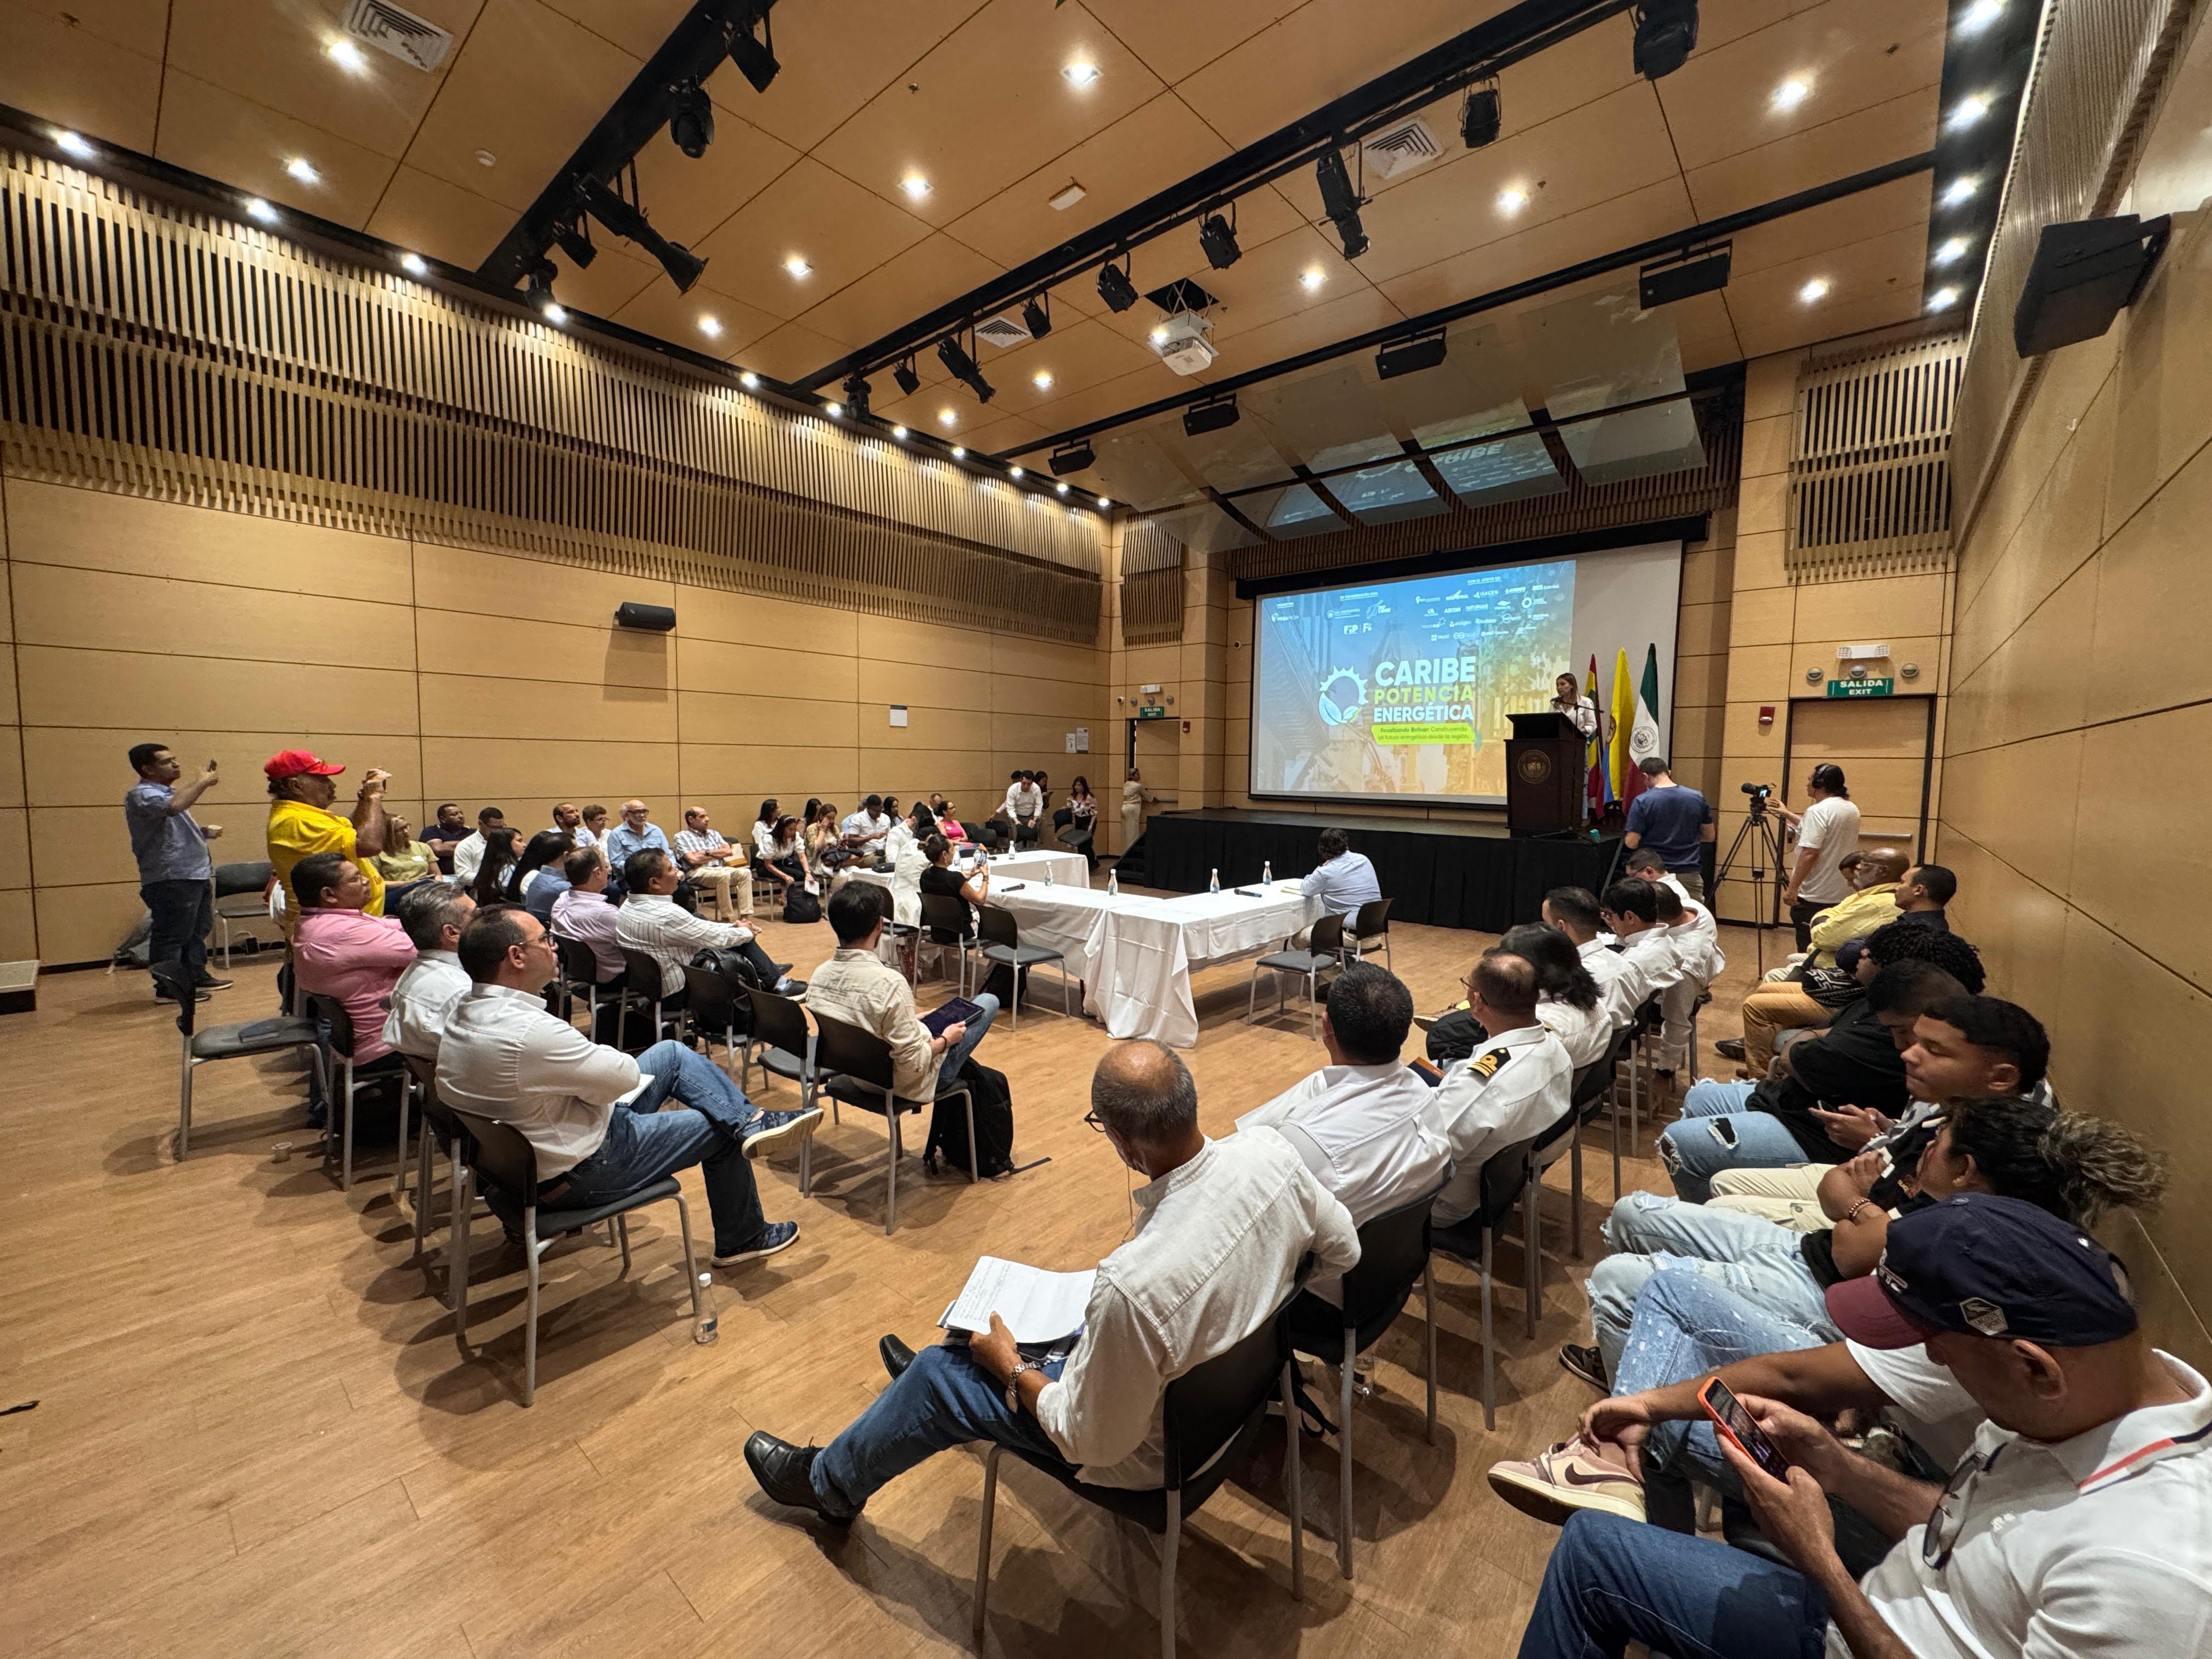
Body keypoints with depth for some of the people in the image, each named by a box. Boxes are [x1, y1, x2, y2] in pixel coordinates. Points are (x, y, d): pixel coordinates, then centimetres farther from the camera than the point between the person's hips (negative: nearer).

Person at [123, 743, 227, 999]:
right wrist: (203, 782, -24)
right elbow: (174, 806, -36)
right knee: (171, 936, -4)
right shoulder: (141, 795, -13)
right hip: (171, 879, -10)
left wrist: (204, 831, 13)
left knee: (198, 931, 18)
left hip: (195, 875, 10)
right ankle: (168, 988, 3)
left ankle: (196, 976, 28)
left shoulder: (167, 792, 19)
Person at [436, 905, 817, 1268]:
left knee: (673, 1053, 11)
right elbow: (625, 1076, -23)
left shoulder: (462, 1013, -4)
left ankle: (751, 1121, 12)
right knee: (719, 1130, 7)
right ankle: (744, 1239, 28)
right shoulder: (530, 1033, -36)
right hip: (576, 1175, -9)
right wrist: (596, 1051, -4)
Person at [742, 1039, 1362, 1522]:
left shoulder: (1133, 1284, -42)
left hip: (1151, 1447, -6)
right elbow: (1342, 1248, -4)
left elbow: (1091, 1441, -24)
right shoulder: (1273, 1153, -25)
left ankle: (829, 1482, 40)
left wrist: (1012, 1368, -8)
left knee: (938, 1376, 10)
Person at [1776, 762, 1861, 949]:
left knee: (1809, 948, -3)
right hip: (1843, 894, 9)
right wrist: (1788, 815, 34)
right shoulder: (1852, 809, 11)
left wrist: (1792, 888, -21)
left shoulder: (1818, 811, -17)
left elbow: (1810, 853, -24)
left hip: (1814, 897, -9)